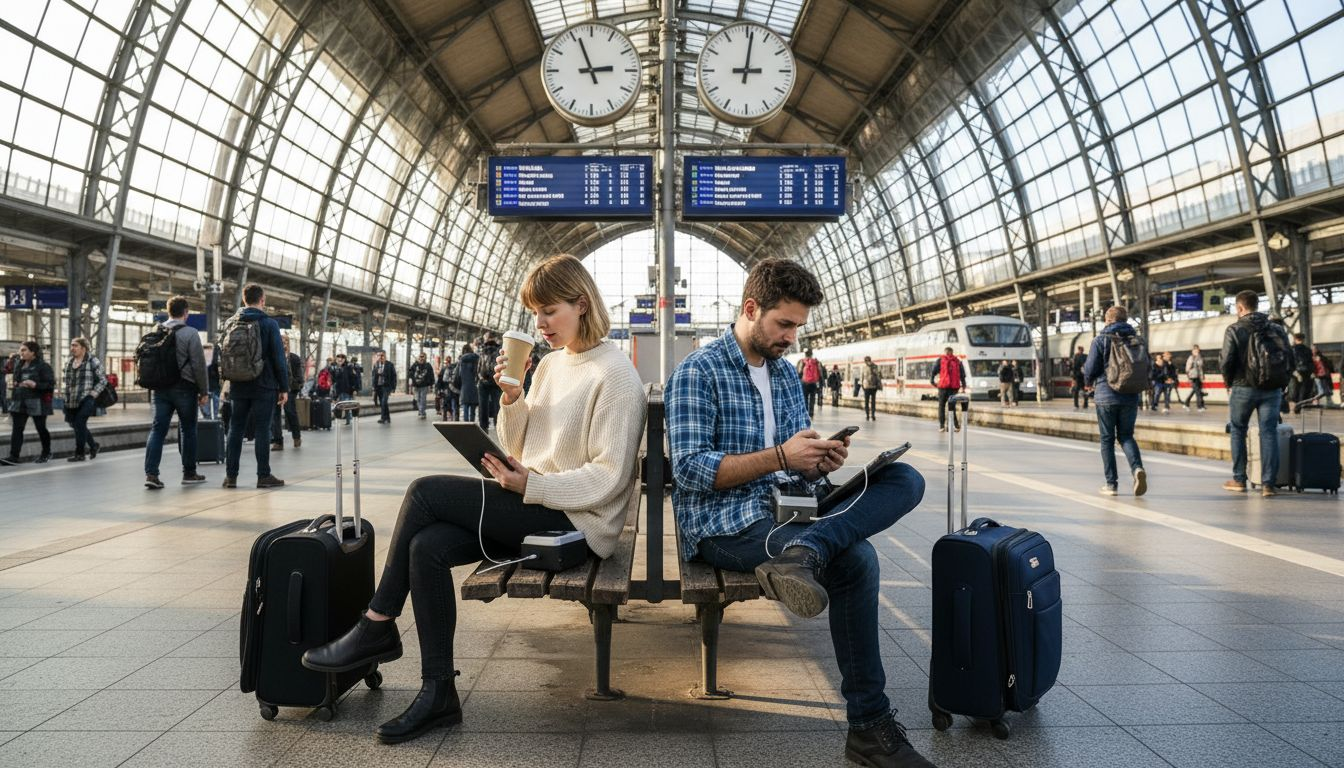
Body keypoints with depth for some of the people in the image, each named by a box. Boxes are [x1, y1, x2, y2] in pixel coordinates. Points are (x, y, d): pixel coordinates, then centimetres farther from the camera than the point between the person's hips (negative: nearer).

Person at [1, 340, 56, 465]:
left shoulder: (43, 366, -8)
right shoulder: (18, 365, 12)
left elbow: (51, 384, -12)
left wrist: (35, 385, -24)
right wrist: (13, 385, 7)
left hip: (36, 403, -6)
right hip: (19, 403, 6)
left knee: (41, 428, 7)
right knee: (16, 429, -4)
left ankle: (46, 453, 24)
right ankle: (13, 457, -7)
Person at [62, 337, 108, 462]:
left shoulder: (93, 361, -5)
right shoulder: (69, 362, 13)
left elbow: (103, 380, -2)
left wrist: (94, 392, -12)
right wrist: (65, 392, 13)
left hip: (87, 399, -7)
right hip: (72, 401, 7)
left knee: (79, 423, -11)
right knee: (74, 424, 9)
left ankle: (79, 453, 0)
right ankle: (93, 445, 30)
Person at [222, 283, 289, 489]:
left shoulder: (230, 323, 8)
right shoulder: (268, 323, -7)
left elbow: (224, 354, 16)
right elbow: (279, 358, -8)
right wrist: (284, 387, -4)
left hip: (238, 387, 4)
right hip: (263, 386, -4)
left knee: (235, 428, 9)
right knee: (262, 429, -1)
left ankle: (231, 475, 10)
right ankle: (264, 475, 1)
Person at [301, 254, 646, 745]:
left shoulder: (615, 374, -11)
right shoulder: (551, 364, 14)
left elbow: (609, 477, -17)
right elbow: (520, 450, 15)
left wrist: (530, 487, -24)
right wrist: (511, 398, -2)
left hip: (576, 519, -8)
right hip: (535, 503, 8)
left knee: (426, 492, -16)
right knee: (428, 546, -17)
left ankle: (378, 627, 0)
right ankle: (438, 693, -9)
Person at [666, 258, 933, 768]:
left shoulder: (785, 372, 16)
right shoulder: (698, 372, -7)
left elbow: (798, 468, 17)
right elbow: (690, 470, -16)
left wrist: (821, 461, -8)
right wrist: (779, 457, -23)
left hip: (783, 509, 7)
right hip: (724, 525, -7)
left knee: (906, 479, -11)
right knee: (854, 559, -28)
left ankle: (803, 553, -34)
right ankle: (869, 726, -14)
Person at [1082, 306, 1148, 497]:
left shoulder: (1100, 340, -6)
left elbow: (1090, 369, -8)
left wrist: (1089, 382, 13)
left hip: (1106, 396, -3)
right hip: (1130, 397, 3)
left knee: (1107, 439, 6)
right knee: (1126, 436, 14)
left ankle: (1111, 483, 6)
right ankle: (1137, 467, -12)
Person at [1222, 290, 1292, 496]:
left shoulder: (1235, 330, -5)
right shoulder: (1277, 329, 7)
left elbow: (1227, 362, -10)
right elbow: (1291, 361, 4)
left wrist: (1229, 385, 4)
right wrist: (1281, 383, 13)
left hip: (1243, 388, -3)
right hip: (1273, 390, 3)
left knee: (1238, 431, 11)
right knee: (1269, 433, 4)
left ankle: (1239, 480, 12)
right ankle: (1268, 484, 0)